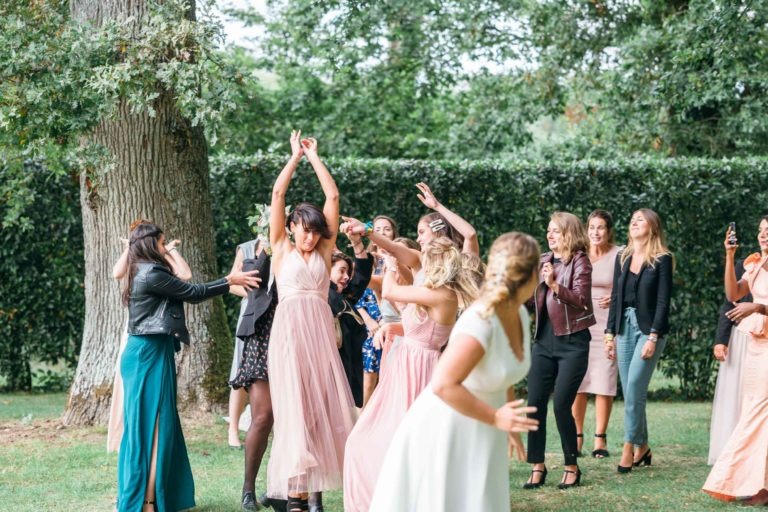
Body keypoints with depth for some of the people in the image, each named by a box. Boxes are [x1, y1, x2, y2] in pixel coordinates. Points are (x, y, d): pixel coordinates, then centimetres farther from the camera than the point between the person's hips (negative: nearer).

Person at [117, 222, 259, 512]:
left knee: (146, 424, 13)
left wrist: (228, 283, 23)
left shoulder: (144, 273, 16)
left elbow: (183, 291, 18)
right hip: (150, 354, -10)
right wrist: (230, 281, 2)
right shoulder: (152, 274, -14)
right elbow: (193, 293, -8)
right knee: (152, 425, -8)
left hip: (147, 352, 10)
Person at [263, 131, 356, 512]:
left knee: (324, 406, -3)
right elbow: (277, 193, 4)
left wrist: (314, 157, 16)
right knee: (295, 408, -7)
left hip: (320, 331, 3)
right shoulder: (281, 249, 9)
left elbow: (332, 196, 12)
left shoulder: (324, 251, 14)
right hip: (289, 331, -3)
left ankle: (316, 481, 2)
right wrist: (295, 156, 11)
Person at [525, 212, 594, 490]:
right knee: (535, 404, -1)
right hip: (544, 342, 5)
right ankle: (537, 467, 8)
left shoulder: (579, 262, -6)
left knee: (561, 405, -7)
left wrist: (555, 285, -30)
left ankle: (572, 467, 8)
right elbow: (530, 300, 16)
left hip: (572, 342, -5)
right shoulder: (543, 261, 10)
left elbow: (581, 300, -18)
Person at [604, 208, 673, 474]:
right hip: (624, 327, 6)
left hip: (649, 328, -6)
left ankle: (629, 447, -8)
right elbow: (615, 297, 14)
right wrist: (610, 334, 9)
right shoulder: (623, 257, 13)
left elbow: (663, 301, -9)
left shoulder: (662, 259, -4)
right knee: (630, 391, 5)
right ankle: (642, 448, 14)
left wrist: (653, 337, -15)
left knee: (634, 387, -14)